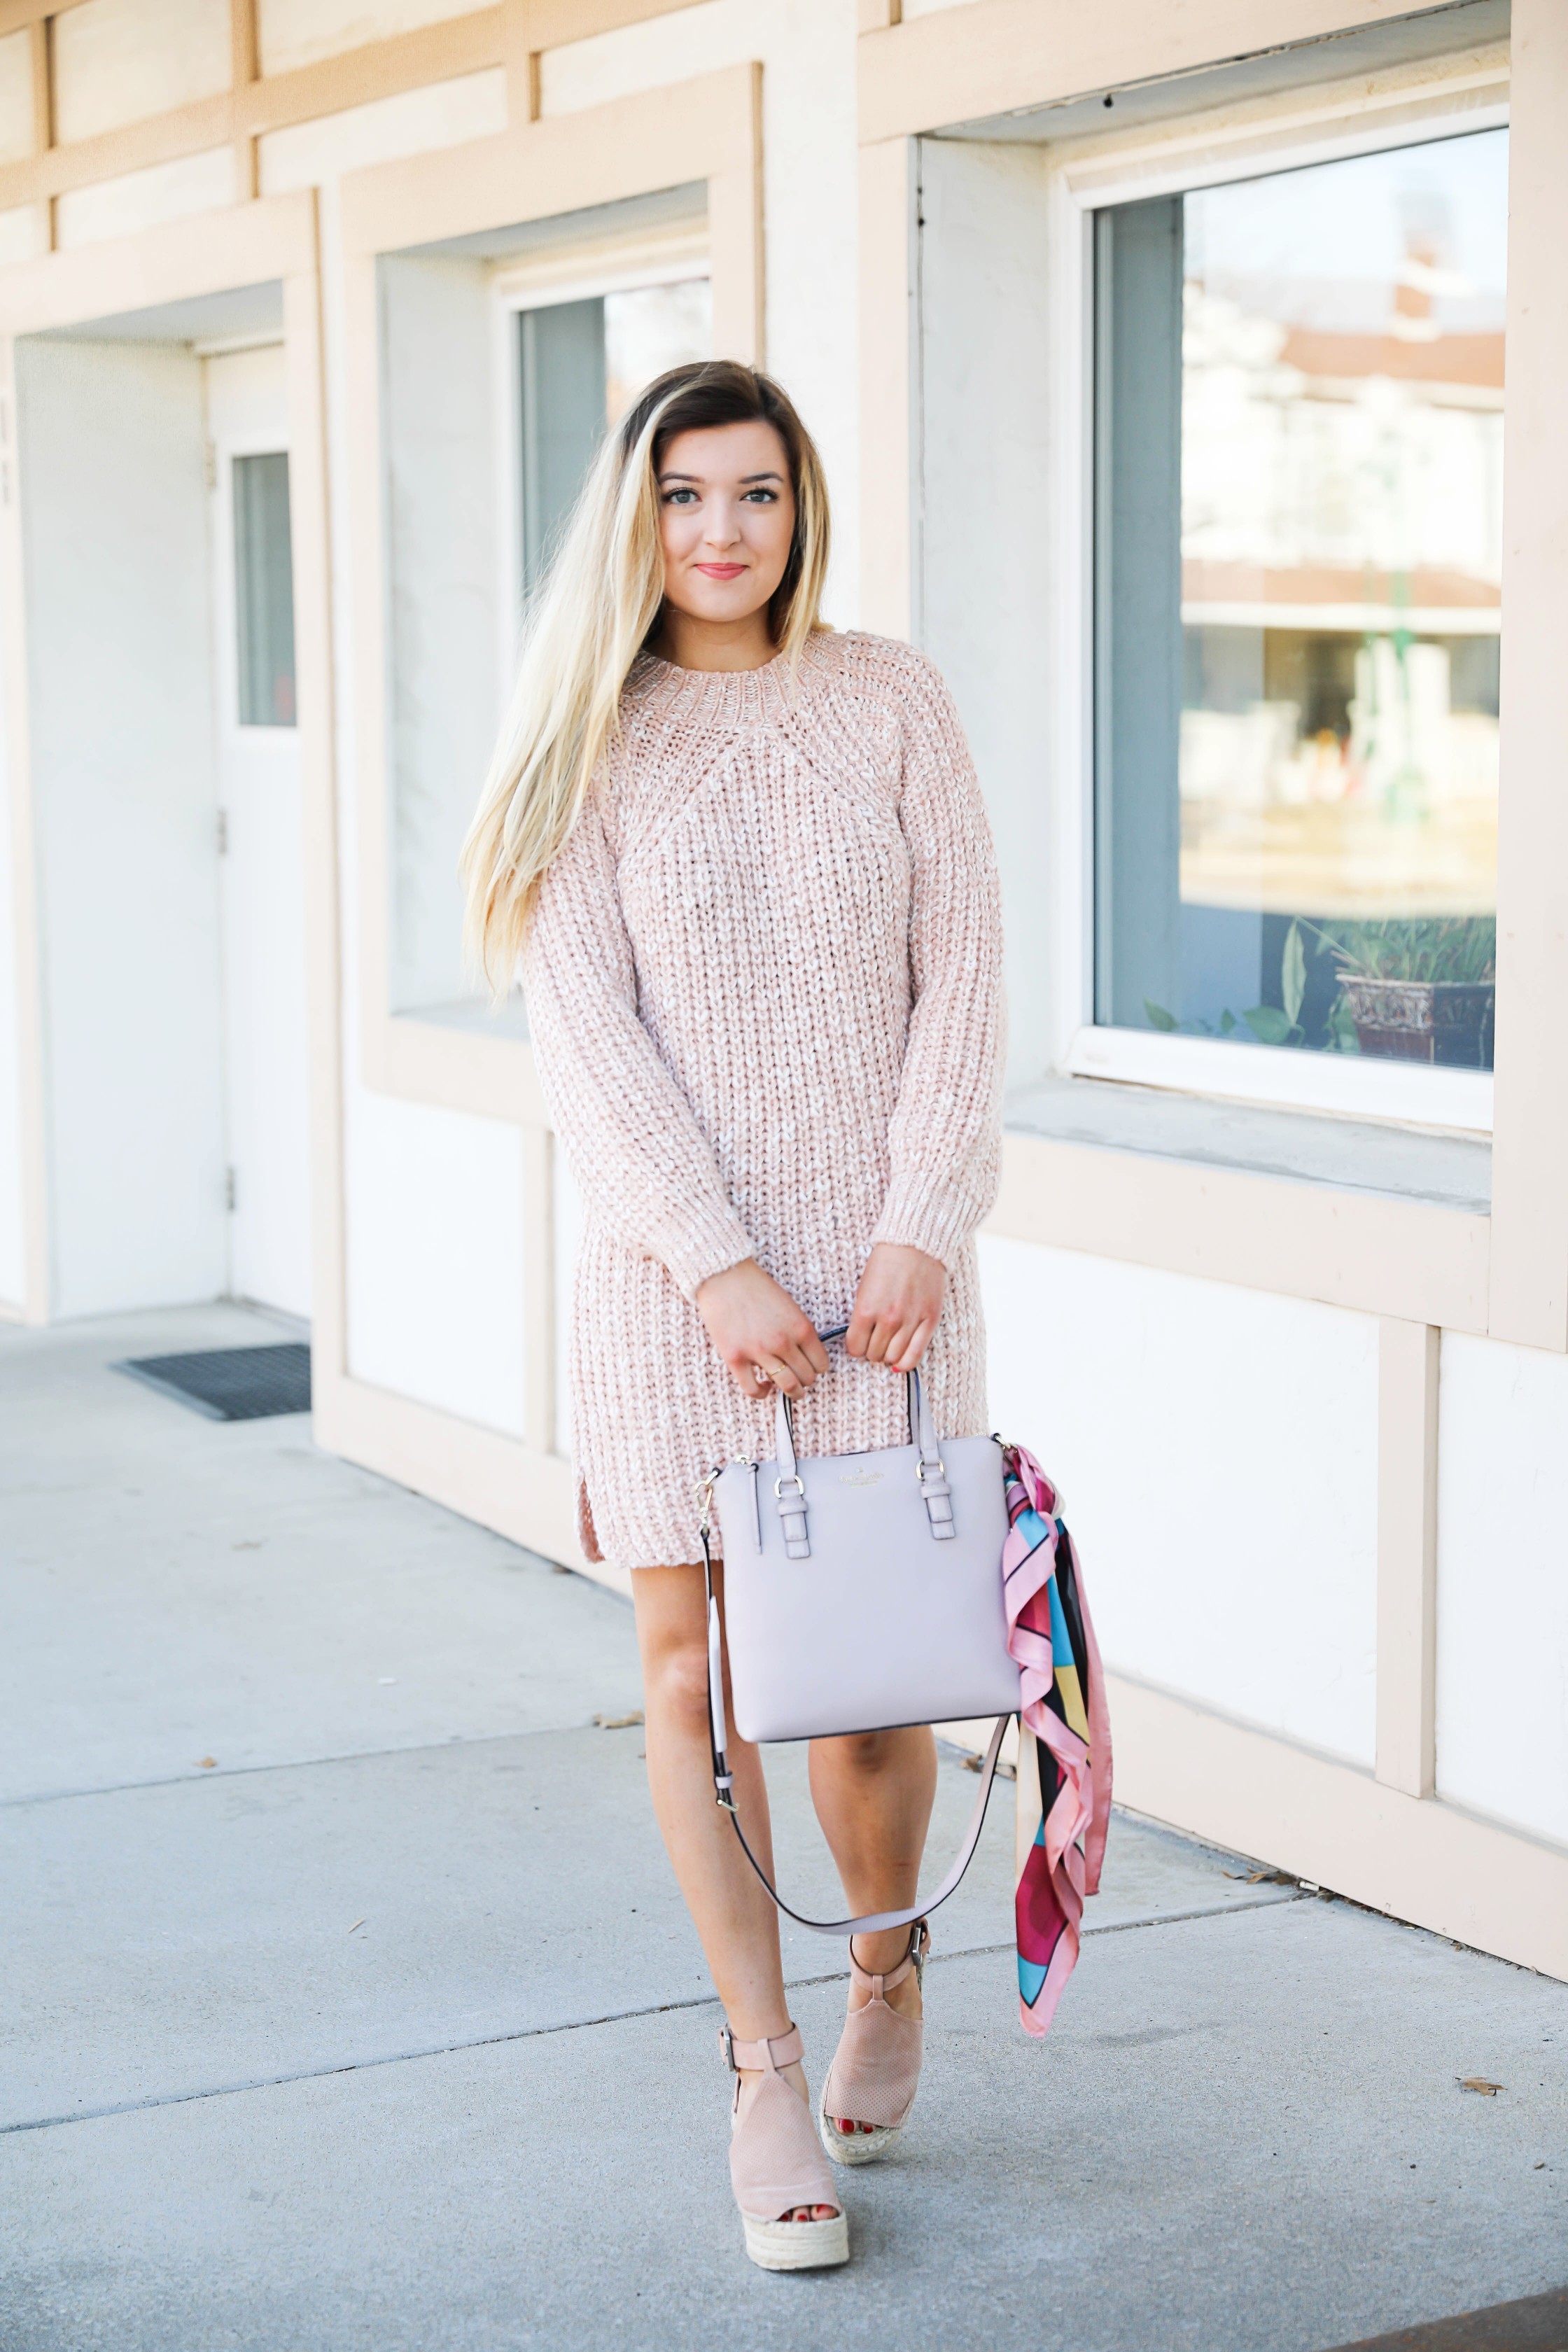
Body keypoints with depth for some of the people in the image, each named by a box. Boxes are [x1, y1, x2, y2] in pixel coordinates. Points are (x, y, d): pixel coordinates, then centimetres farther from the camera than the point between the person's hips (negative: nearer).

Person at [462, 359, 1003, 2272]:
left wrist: (921, 1224, -8)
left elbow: (962, 974, 2)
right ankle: (766, 2077, 16)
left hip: (882, 1249, 0)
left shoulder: (889, 703, 4)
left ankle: (888, 1973, 29)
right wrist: (716, 1263, -13)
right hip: (673, 1265, 0)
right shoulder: (590, 739, 1)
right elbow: (585, 1034, -5)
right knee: (697, 1661, 2)